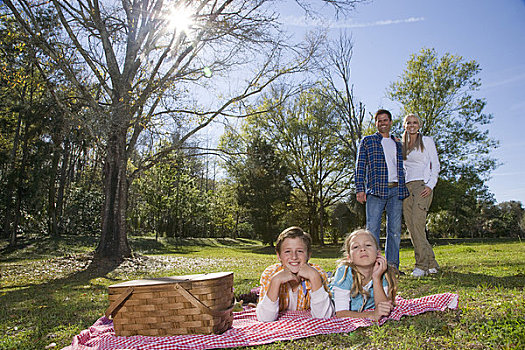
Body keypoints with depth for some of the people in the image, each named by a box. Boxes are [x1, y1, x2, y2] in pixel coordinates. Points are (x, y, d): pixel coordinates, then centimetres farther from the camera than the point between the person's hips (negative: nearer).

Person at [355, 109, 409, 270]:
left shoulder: (397, 144, 22)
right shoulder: (367, 141, 10)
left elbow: (401, 168, 23)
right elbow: (360, 166, 3)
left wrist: (405, 191, 14)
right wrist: (360, 189, -7)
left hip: (396, 190, 4)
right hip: (376, 190, -4)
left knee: (395, 229, 4)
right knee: (372, 228, -8)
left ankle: (392, 265, 12)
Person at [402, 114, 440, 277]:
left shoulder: (427, 141, 7)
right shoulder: (402, 145, 20)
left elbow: (435, 165, 1)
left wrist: (431, 184, -12)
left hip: (422, 184, -5)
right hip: (407, 186, 5)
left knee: (417, 223, -20)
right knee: (411, 226, -2)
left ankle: (422, 265, -16)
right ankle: (431, 264, 7)